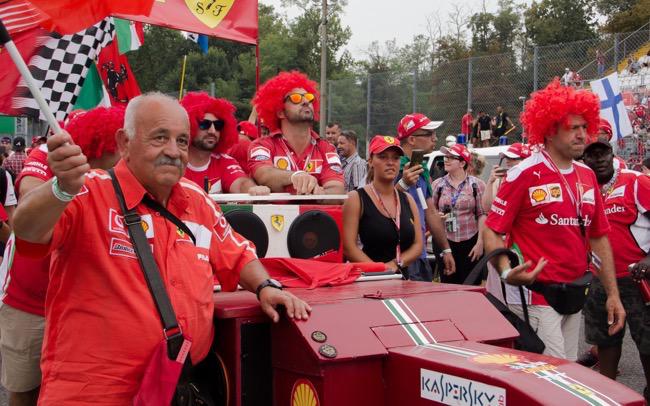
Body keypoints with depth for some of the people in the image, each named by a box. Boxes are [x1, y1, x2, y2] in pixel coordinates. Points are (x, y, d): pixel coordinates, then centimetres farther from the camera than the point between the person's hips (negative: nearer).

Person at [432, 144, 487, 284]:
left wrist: (480, 242, -8)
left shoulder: (476, 184, 0)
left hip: (470, 242, -2)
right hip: (445, 242, 2)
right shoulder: (438, 184, 7)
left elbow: (482, 214, -2)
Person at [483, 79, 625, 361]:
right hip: (535, 295, -7)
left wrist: (612, 294, 13)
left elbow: (599, 237, 15)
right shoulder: (525, 174, -11)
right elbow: (491, 230, -11)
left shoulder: (587, 176, 10)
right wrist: (506, 271, -29)